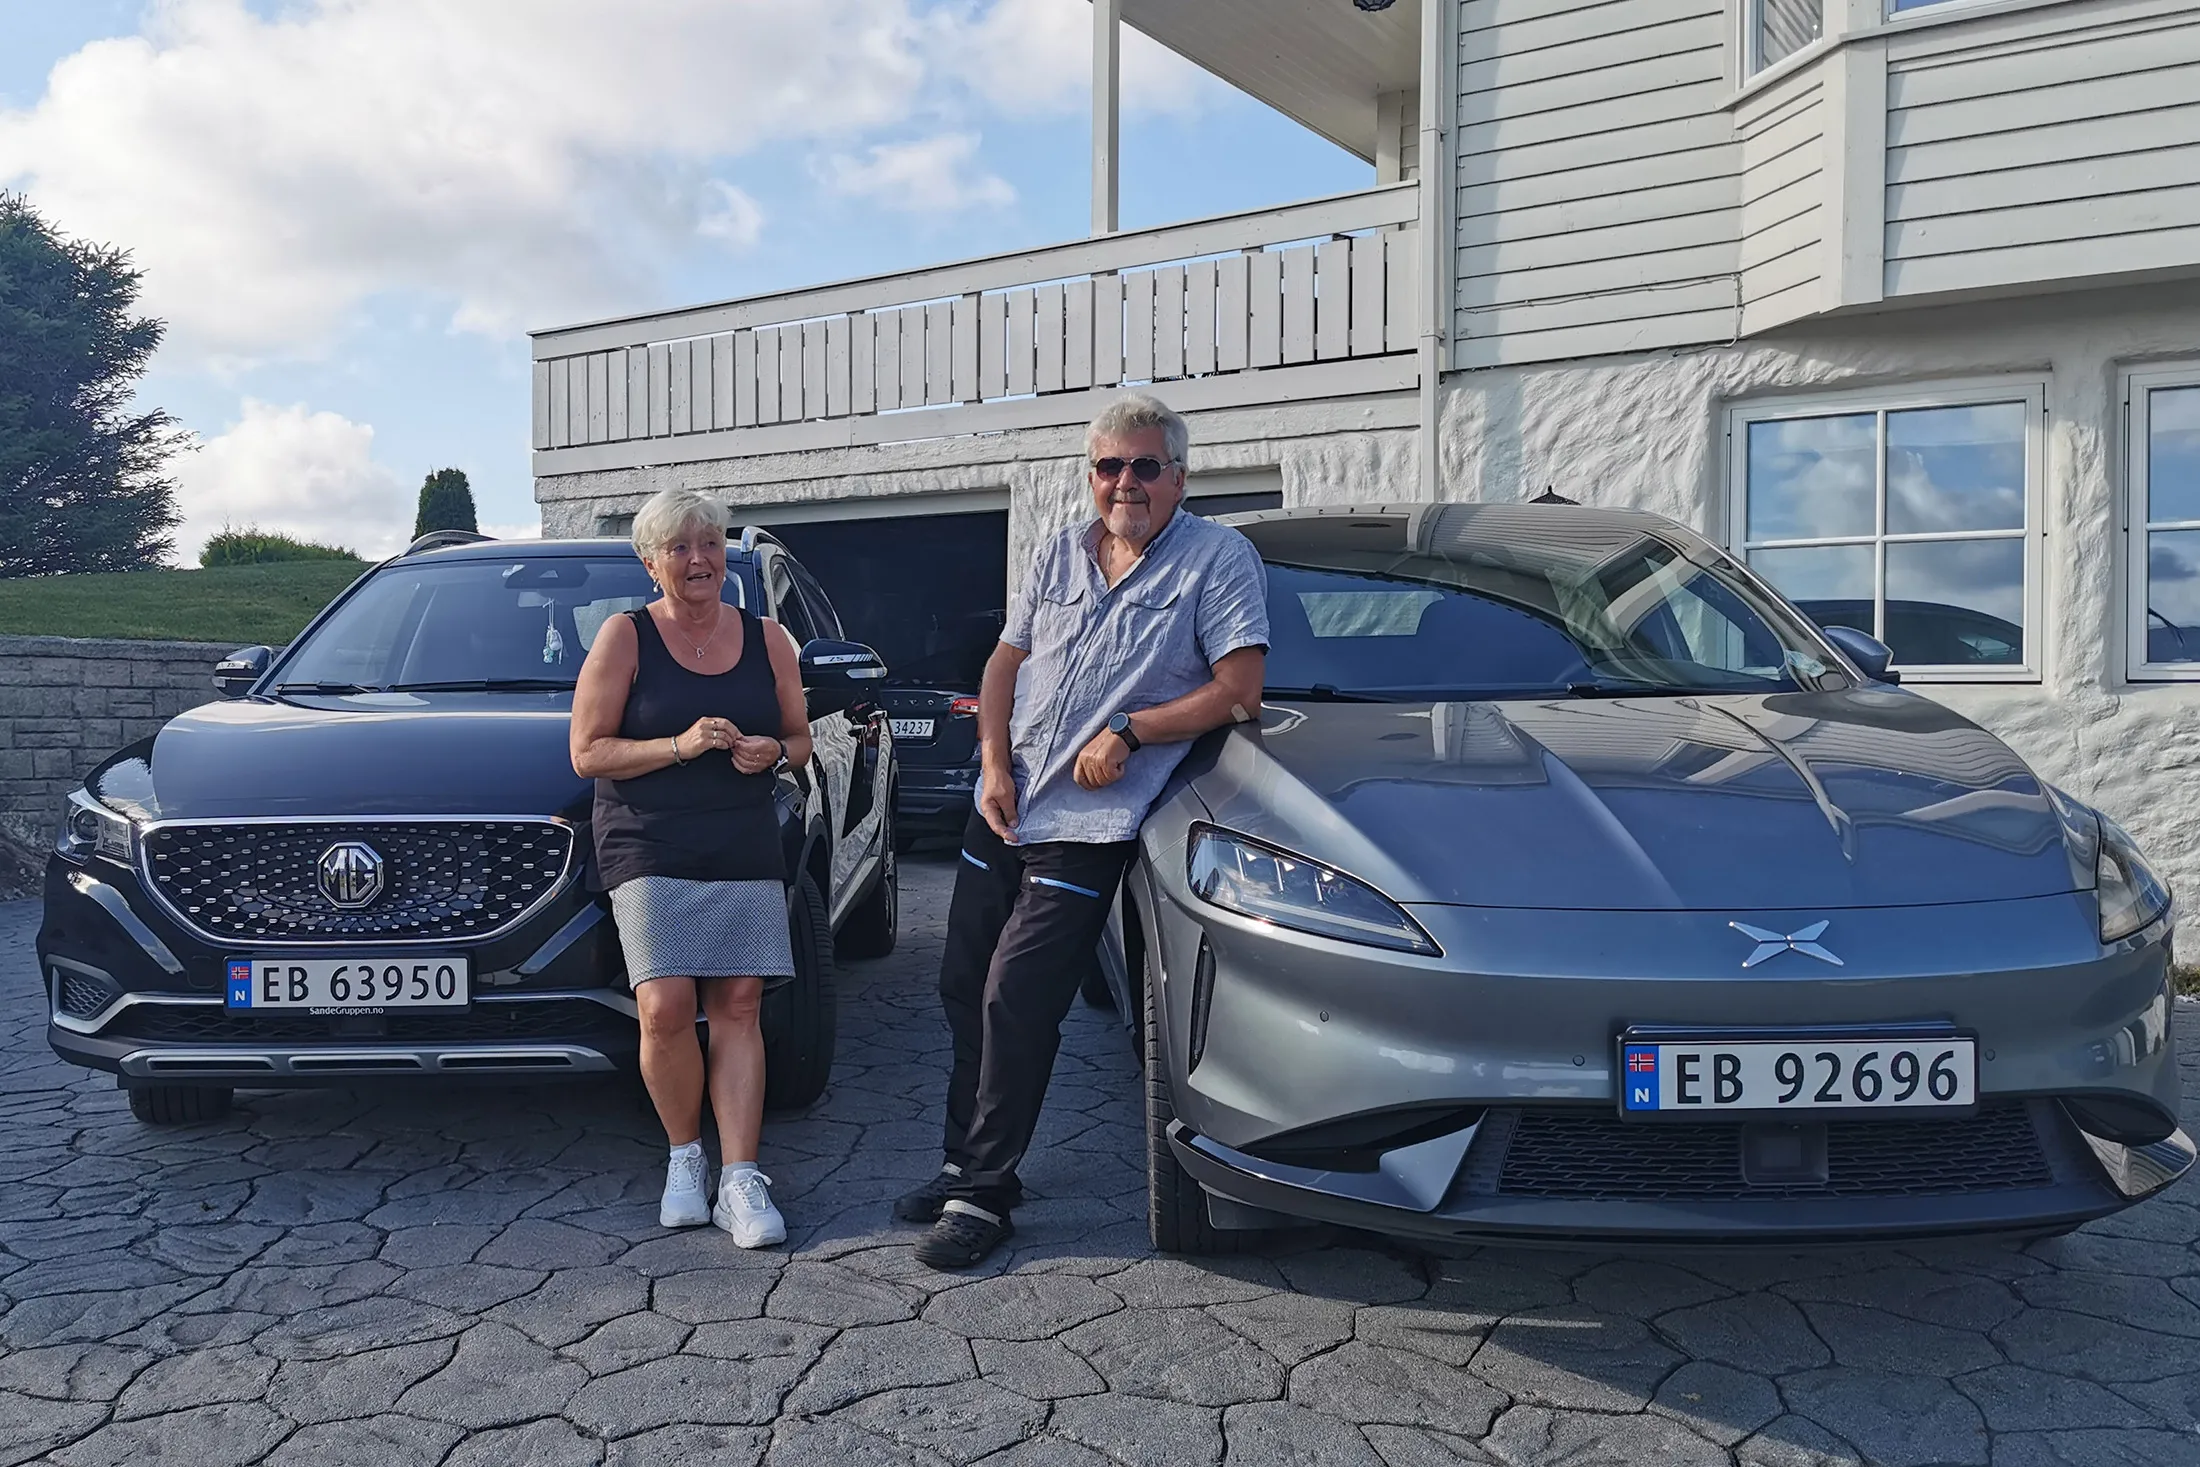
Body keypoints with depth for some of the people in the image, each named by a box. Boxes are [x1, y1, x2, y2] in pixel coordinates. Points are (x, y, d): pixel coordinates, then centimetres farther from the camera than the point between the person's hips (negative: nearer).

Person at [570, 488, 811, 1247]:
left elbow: (799, 740, 18)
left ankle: (740, 1179, 1)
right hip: (650, 850, -3)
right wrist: (680, 745, -16)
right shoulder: (624, 637, 1)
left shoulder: (766, 639, 10)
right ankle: (685, 1154, 9)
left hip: (746, 850, 3)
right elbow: (587, 753, -4)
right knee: (665, 1009, -14)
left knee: (737, 1008, -3)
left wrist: (773, 749, -6)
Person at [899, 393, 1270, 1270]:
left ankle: (984, 1194, 5)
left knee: (1016, 1000, -9)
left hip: (1088, 826, -6)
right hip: (1004, 809, 6)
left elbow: (1239, 688, -11)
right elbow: (1006, 661, 16)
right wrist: (994, 761, 2)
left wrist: (1128, 731, -17)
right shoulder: (1062, 554, 12)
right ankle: (965, 1162, 25)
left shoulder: (1219, 558, -4)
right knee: (963, 987, 9)